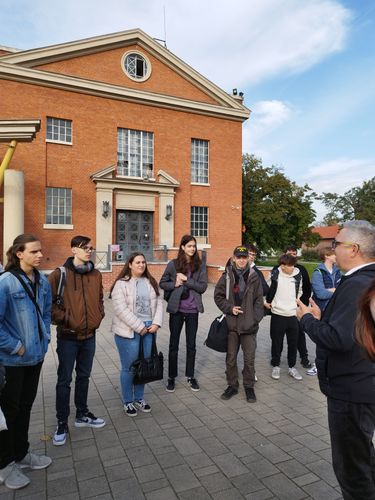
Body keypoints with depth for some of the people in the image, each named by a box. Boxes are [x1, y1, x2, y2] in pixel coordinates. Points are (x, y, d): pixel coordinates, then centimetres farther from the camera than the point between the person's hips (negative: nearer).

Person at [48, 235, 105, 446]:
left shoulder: (96, 274, 5)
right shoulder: (60, 274, -11)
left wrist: (99, 316, 5)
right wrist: (64, 320, -14)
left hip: (89, 335, 5)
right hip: (68, 336, -5)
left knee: (84, 376, 19)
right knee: (65, 380, 7)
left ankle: (82, 414, 36)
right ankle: (62, 423, 23)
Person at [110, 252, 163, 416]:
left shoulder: (150, 282, 10)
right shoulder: (121, 284, -9)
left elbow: (158, 303, 8)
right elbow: (121, 309, -17)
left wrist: (156, 323, -6)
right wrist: (139, 327, -16)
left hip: (149, 329, 5)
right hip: (129, 331, -5)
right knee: (129, 368, 6)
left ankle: (139, 398, 33)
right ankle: (128, 402, 24)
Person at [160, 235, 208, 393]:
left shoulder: (200, 265, -1)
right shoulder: (173, 264, -3)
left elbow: (203, 287, -8)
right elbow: (162, 283, 4)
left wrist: (186, 280, -17)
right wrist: (174, 284, -14)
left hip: (192, 310, 1)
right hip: (176, 309, -1)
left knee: (191, 344, 13)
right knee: (173, 344, 10)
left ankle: (190, 376, 30)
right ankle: (171, 377, 25)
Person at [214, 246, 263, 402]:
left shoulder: (254, 276, -1)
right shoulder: (227, 276, -1)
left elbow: (259, 300, 2)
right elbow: (218, 296, 4)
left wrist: (255, 318, -6)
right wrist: (229, 308, -8)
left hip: (249, 325, 0)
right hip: (232, 324, 1)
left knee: (249, 358, 8)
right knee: (231, 357, 12)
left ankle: (249, 387, 27)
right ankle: (232, 385, 30)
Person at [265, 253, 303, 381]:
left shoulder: (298, 275, 0)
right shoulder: (275, 276, -9)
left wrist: (296, 303, 9)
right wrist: (267, 302, -4)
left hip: (293, 314, 3)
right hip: (278, 314, -3)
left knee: (293, 342, 11)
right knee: (276, 342, 8)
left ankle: (292, 367, 27)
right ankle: (276, 366, 24)